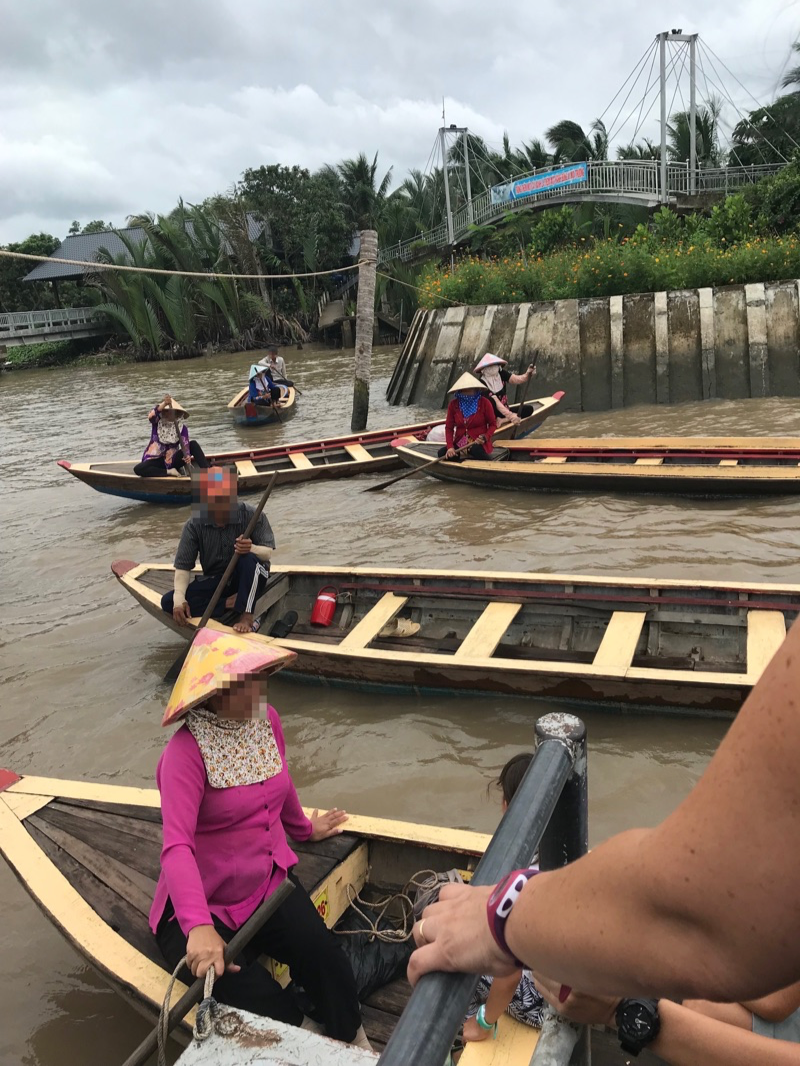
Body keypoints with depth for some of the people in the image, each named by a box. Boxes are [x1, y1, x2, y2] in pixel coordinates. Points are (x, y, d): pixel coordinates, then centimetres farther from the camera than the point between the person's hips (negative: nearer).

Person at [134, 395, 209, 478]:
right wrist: (164, 404, -49)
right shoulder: (157, 422, -4)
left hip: (172, 460, 1)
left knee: (193, 444, -20)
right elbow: (151, 416, -30)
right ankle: (169, 472, -26)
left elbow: (185, 444, -19)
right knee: (138, 469, -33)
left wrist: (187, 456, -43)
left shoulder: (181, 427, -4)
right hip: (157, 460, -1)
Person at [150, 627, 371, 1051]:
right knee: (259, 1006, -23)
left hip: (270, 883, 5)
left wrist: (304, 828, 33)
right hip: (205, 905, -4)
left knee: (327, 961, -20)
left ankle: (355, 1047, 5)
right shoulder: (186, 751, -22)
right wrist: (199, 927, -46)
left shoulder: (266, 719, -3)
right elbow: (177, 846, -33)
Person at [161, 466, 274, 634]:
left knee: (249, 559, -38)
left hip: (248, 578, -3)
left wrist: (251, 549, -42)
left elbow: (268, 552, -17)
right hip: (215, 581, 3)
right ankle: (230, 603, -21)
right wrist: (179, 599, -26)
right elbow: (183, 566, -9)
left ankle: (246, 615, -31)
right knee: (168, 602, -17)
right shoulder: (194, 525, -12)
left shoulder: (252, 516, -17)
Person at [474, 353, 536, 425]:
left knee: (528, 408, -15)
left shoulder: (502, 374, -2)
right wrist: (510, 415, -43)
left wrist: (528, 374, -42)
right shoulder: (482, 383, -19)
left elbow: (517, 379, -19)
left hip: (505, 410, 7)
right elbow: (496, 402, -29)